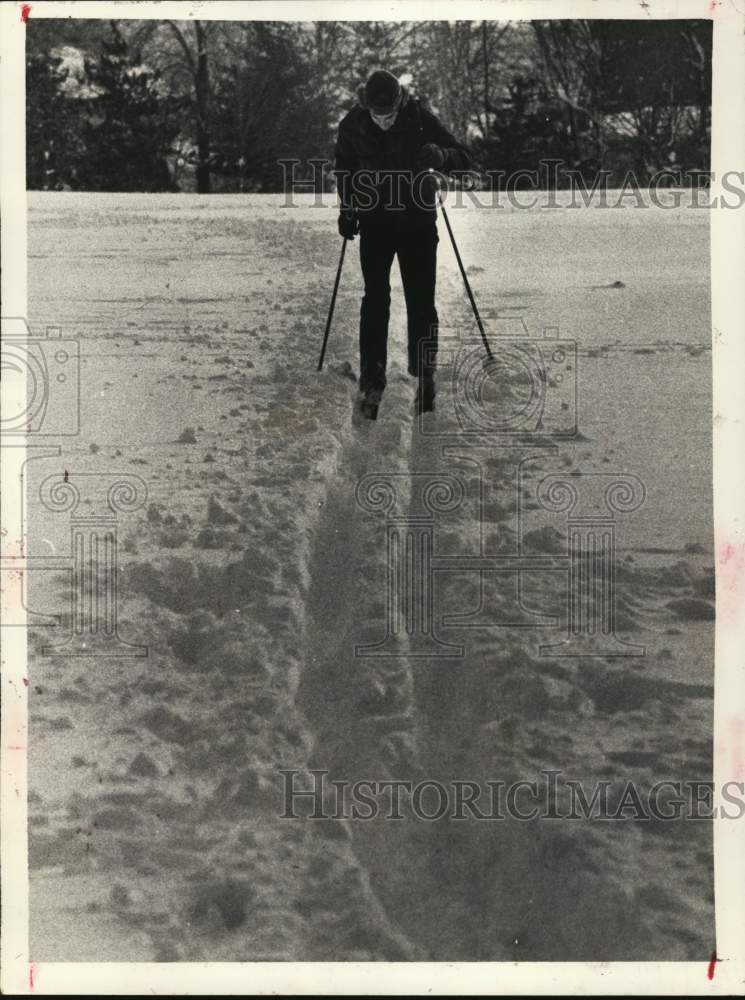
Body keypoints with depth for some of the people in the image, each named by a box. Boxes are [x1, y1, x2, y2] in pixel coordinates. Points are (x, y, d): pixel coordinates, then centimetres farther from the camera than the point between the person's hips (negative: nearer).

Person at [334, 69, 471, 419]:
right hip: (374, 221, 1)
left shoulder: (420, 119, -14)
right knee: (375, 298, -8)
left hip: (417, 221, -1)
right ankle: (372, 383, -5)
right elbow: (344, 169, 12)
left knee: (421, 300, -1)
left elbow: (463, 158, -12)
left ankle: (424, 374, 16)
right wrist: (347, 209, 3)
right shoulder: (352, 126, -8)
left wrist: (439, 156, -33)